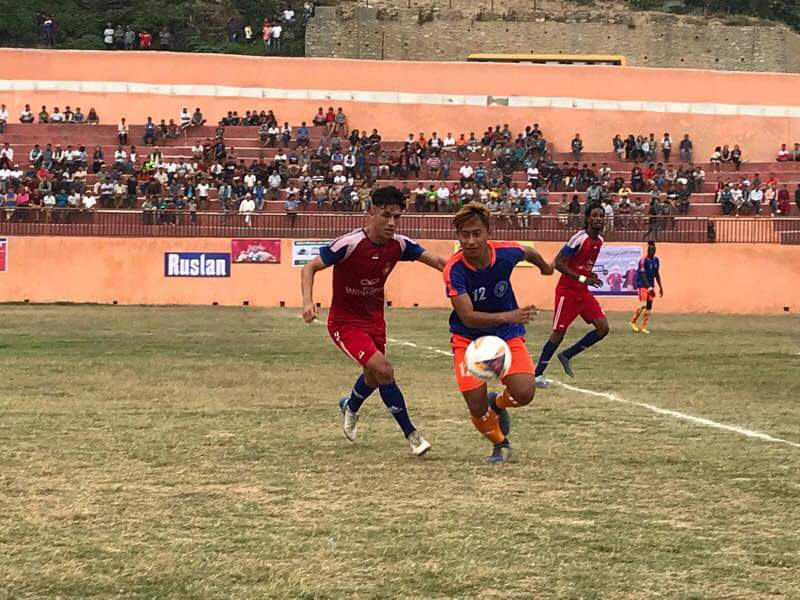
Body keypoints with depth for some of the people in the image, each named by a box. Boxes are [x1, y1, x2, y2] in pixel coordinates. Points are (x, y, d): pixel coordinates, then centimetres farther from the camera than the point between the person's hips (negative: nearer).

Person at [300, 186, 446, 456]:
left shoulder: (399, 244, -11)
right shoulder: (350, 243, -26)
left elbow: (436, 261, -4)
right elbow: (310, 268, -19)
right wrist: (308, 300, -35)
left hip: (374, 319, 7)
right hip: (344, 322, -6)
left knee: (374, 378, 23)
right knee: (383, 369, -23)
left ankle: (350, 406, 59)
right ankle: (411, 435, -12)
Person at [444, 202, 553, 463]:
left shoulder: (506, 253, -18)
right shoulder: (454, 269, -26)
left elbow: (528, 252, 8)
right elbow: (467, 316, -33)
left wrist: (545, 266, 31)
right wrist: (507, 316, -47)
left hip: (507, 334, 2)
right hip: (468, 337, -2)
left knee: (524, 393, -19)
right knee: (477, 407, -15)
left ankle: (498, 402, 19)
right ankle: (500, 444, 20)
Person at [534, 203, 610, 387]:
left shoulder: (599, 241, 7)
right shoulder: (579, 239, -18)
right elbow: (559, 263, -20)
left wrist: (590, 276, 4)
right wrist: (582, 279, -24)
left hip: (583, 292, 8)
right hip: (567, 291, -8)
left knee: (603, 328, -2)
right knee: (559, 332, -5)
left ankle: (567, 356, 12)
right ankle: (538, 374, 6)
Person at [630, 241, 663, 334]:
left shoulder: (656, 260, 7)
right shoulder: (643, 260, -16)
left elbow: (657, 274, 16)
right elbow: (643, 275, -21)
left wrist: (660, 287, 17)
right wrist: (649, 287, -28)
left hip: (651, 286, 7)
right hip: (643, 285, -7)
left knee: (649, 306, 4)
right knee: (643, 305, -16)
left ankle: (643, 327, 10)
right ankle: (633, 322, 2)